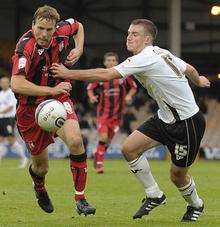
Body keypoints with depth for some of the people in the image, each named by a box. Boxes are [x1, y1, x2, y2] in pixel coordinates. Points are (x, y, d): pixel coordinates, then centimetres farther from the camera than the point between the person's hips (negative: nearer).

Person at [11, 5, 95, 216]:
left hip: (58, 98, 3)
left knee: (75, 140, -25)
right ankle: (40, 188, 48)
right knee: (41, 166, 9)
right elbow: (16, 84, -40)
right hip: (30, 107, -3)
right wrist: (51, 90, -36)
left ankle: (80, 198, -11)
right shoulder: (26, 47, -28)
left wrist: (78, 50, -2)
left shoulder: (62, 31, -11)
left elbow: (78, 26, 15)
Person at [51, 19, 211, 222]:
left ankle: (196, 205, 34)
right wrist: (199, 80, 44)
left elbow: (106, 75, -27)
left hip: (188, 123, -9)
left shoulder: (145, 58, -24)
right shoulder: (162, 53, 4)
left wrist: (69, 74, -22)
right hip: (166, 118, 9)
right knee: (129, 148, -4)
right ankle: (154, 196, 11)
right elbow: (189, 69, 20)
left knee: (177, 174, 3)